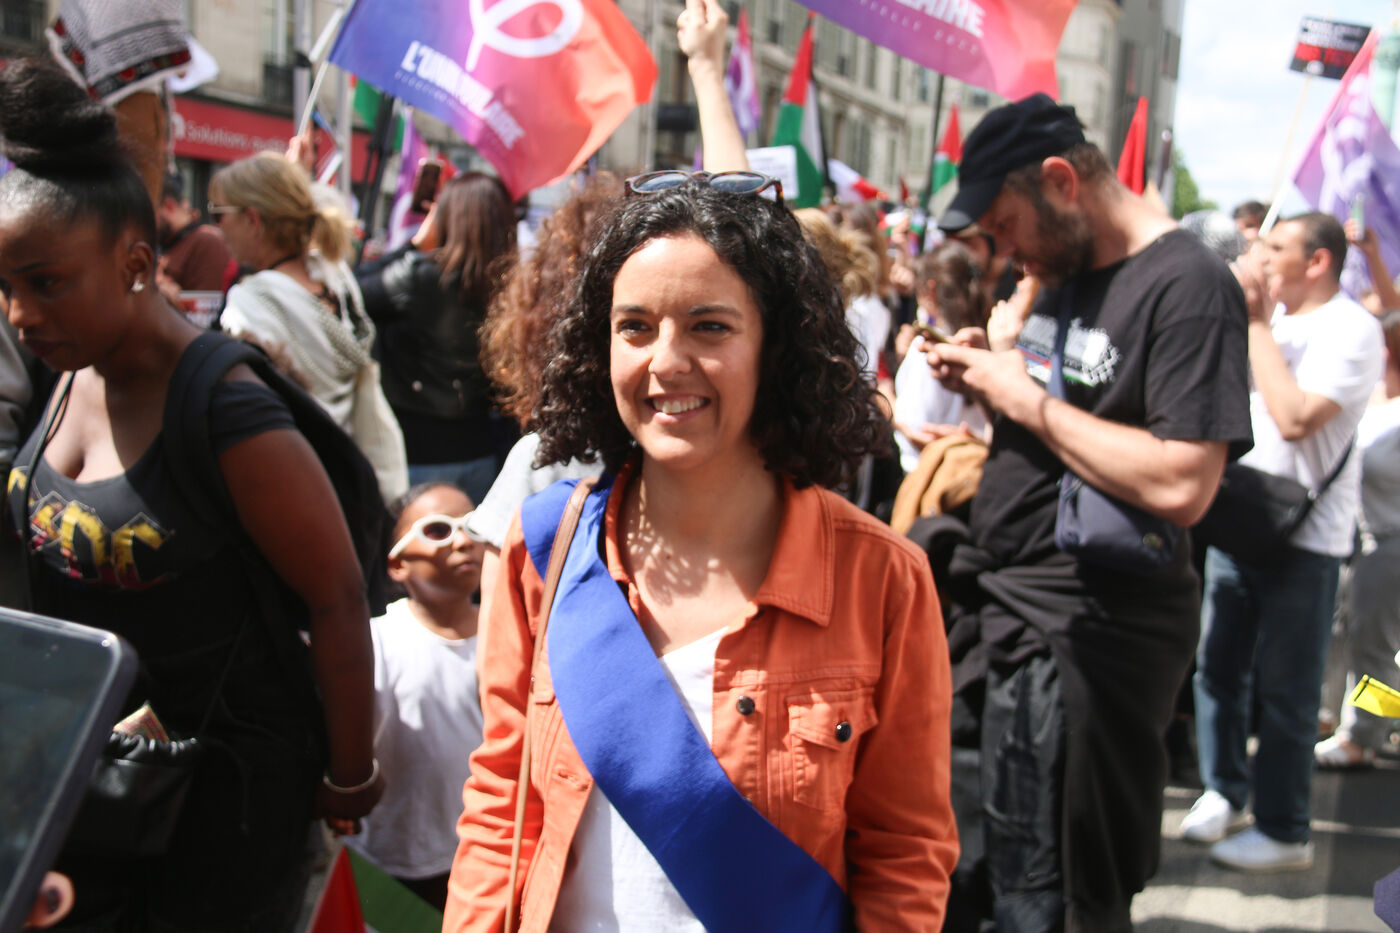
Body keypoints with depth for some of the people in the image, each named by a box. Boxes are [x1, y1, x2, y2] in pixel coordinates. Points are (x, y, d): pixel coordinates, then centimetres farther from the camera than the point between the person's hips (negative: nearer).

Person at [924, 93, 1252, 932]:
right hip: (997, 609, 9)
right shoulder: (1064, 271, 13)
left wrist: (1029, 400, -18)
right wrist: (988, 374, 3)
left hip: (1083, 638, -9)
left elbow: (1180, 485, -26)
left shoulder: (1188, 284, -16)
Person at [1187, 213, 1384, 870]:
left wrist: (1257, 322, -16)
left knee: (1282, 690, 1)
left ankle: (1284, 831, 13)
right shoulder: (1272, 318, 13)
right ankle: (1225, 790, 30)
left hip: (1302, 536, -7)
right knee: (1217, 666, 13)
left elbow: (1295, 419, -24)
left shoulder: (1350, 329, -12)